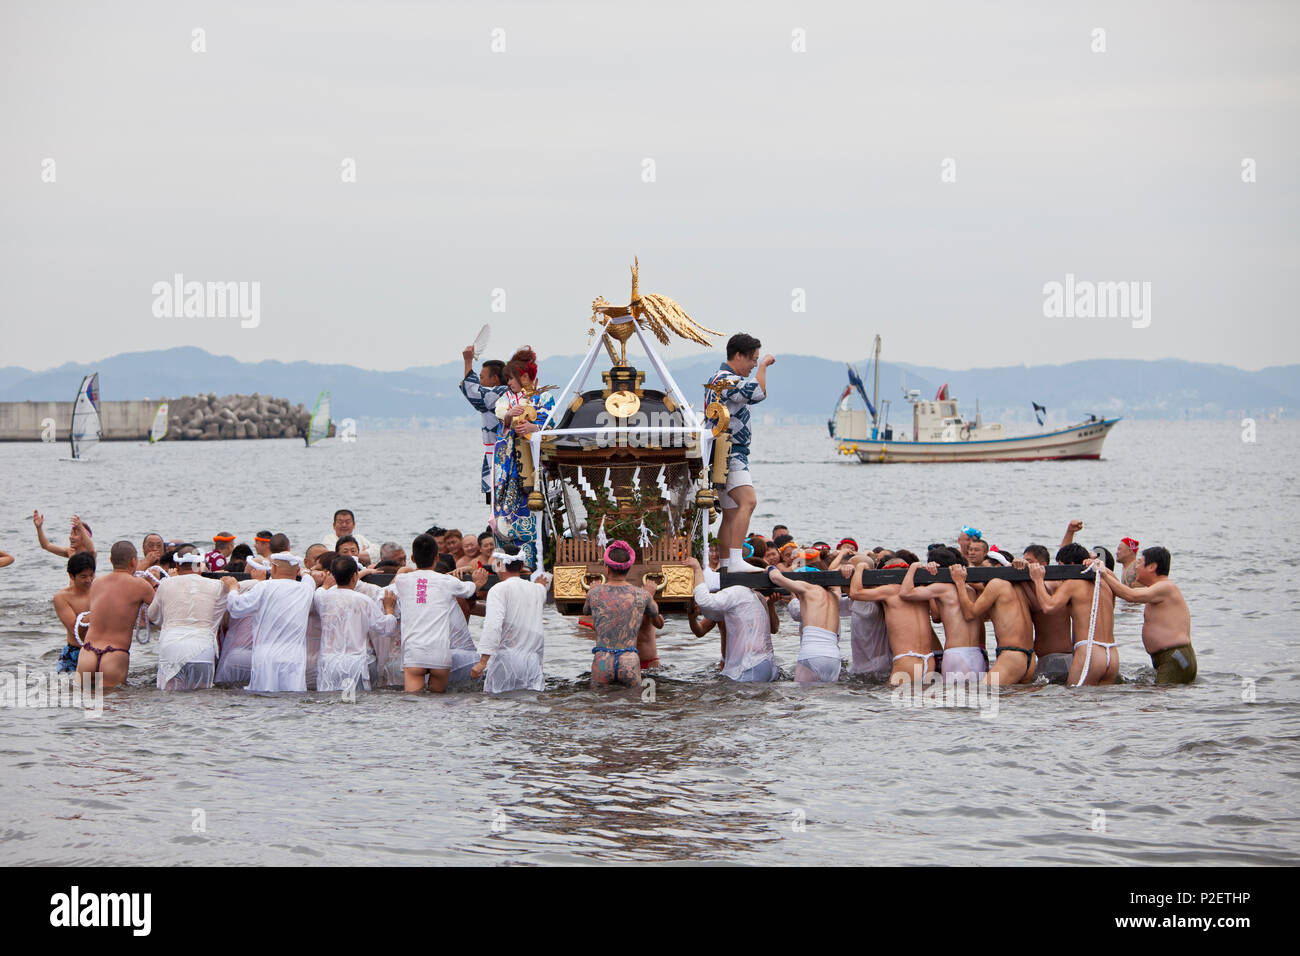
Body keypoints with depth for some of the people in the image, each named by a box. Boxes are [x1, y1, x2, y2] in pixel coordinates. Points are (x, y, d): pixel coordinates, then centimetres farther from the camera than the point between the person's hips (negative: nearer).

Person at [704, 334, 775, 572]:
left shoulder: (718, 378, 20)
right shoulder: (727, 381, -15)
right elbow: (759, 392, -29)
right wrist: (763, 366, -15)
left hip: (731, 456, 11)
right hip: (731, 455, -11)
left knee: (731, 514, 13)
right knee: (748, 501, -24)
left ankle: (725, 563, 17)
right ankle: (736, 560, -34)